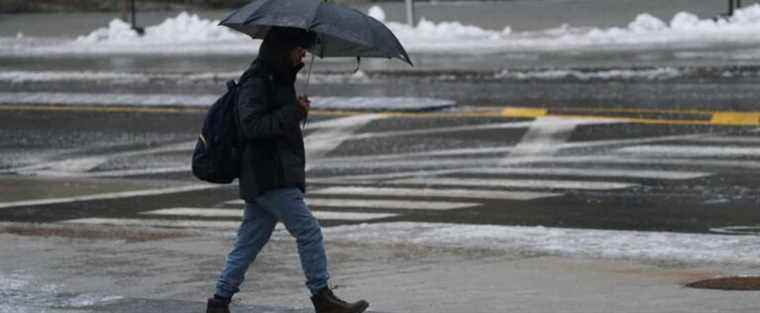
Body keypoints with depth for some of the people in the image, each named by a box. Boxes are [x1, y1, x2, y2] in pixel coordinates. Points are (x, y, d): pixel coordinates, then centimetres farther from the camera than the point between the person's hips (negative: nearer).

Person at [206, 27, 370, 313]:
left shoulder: (279, 79, 19)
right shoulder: (256, 81, -11)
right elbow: (251, 125, -20)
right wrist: (293, 113, -23)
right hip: (268, 177, -10)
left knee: (249, 242, 9)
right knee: (309, 231, -11)